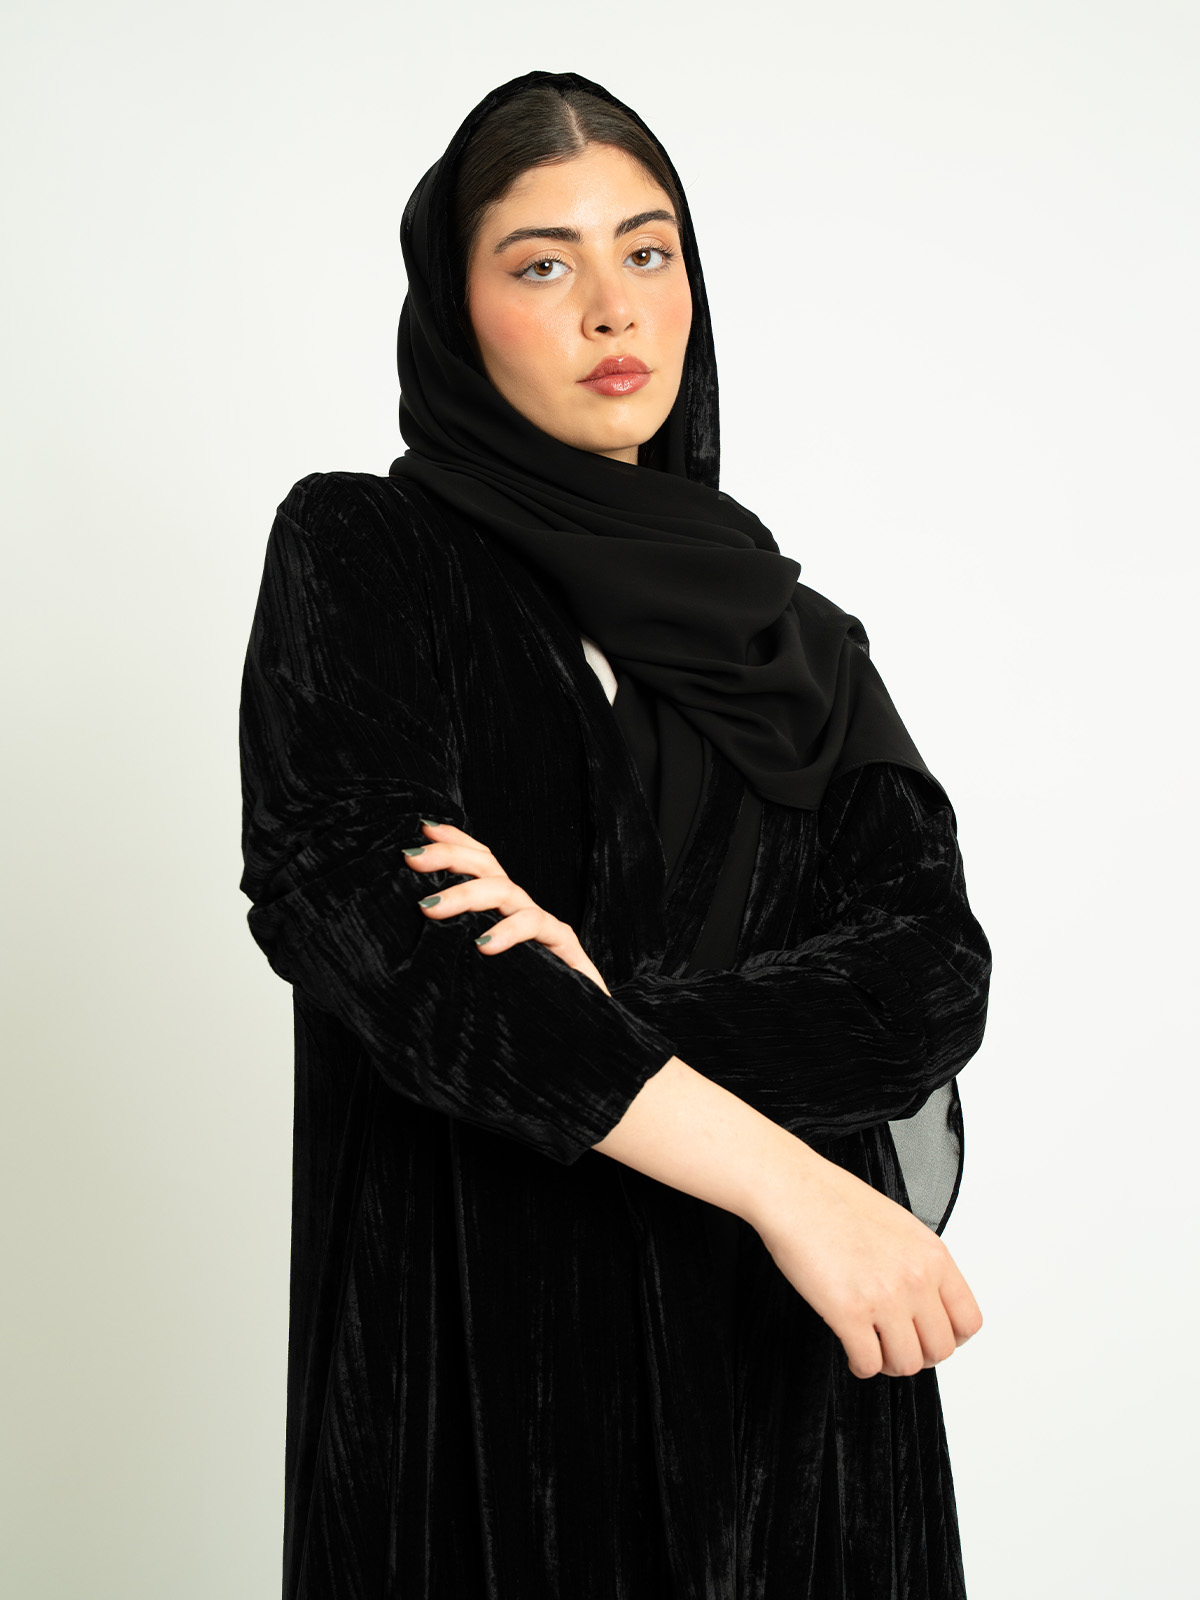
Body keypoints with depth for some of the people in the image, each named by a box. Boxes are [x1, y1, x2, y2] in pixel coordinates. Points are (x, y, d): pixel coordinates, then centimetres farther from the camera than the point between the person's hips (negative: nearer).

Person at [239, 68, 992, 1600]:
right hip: (485, 1345, -3)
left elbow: (935, 971, -3)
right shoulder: (356, 556, -1)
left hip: (788, 1357, 4)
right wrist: (776, 1172, -24)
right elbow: (345, 898, -18)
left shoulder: (796, 640, 10)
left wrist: (627, 1015, -21)